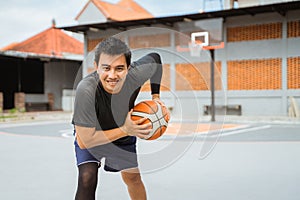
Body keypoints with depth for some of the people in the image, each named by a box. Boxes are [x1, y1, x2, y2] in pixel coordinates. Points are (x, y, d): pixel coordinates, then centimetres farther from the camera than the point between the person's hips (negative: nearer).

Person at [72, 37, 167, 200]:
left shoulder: (136, 73, -32)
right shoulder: (86, 90, -42)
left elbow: (155, 58, -7)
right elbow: (84, 141, -37)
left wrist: (155, 96, -12)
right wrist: (125, 130, -35)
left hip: (124, 131, 4)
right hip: (90, 134, -3)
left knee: (132, 177, 16)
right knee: (87, 178, -25)